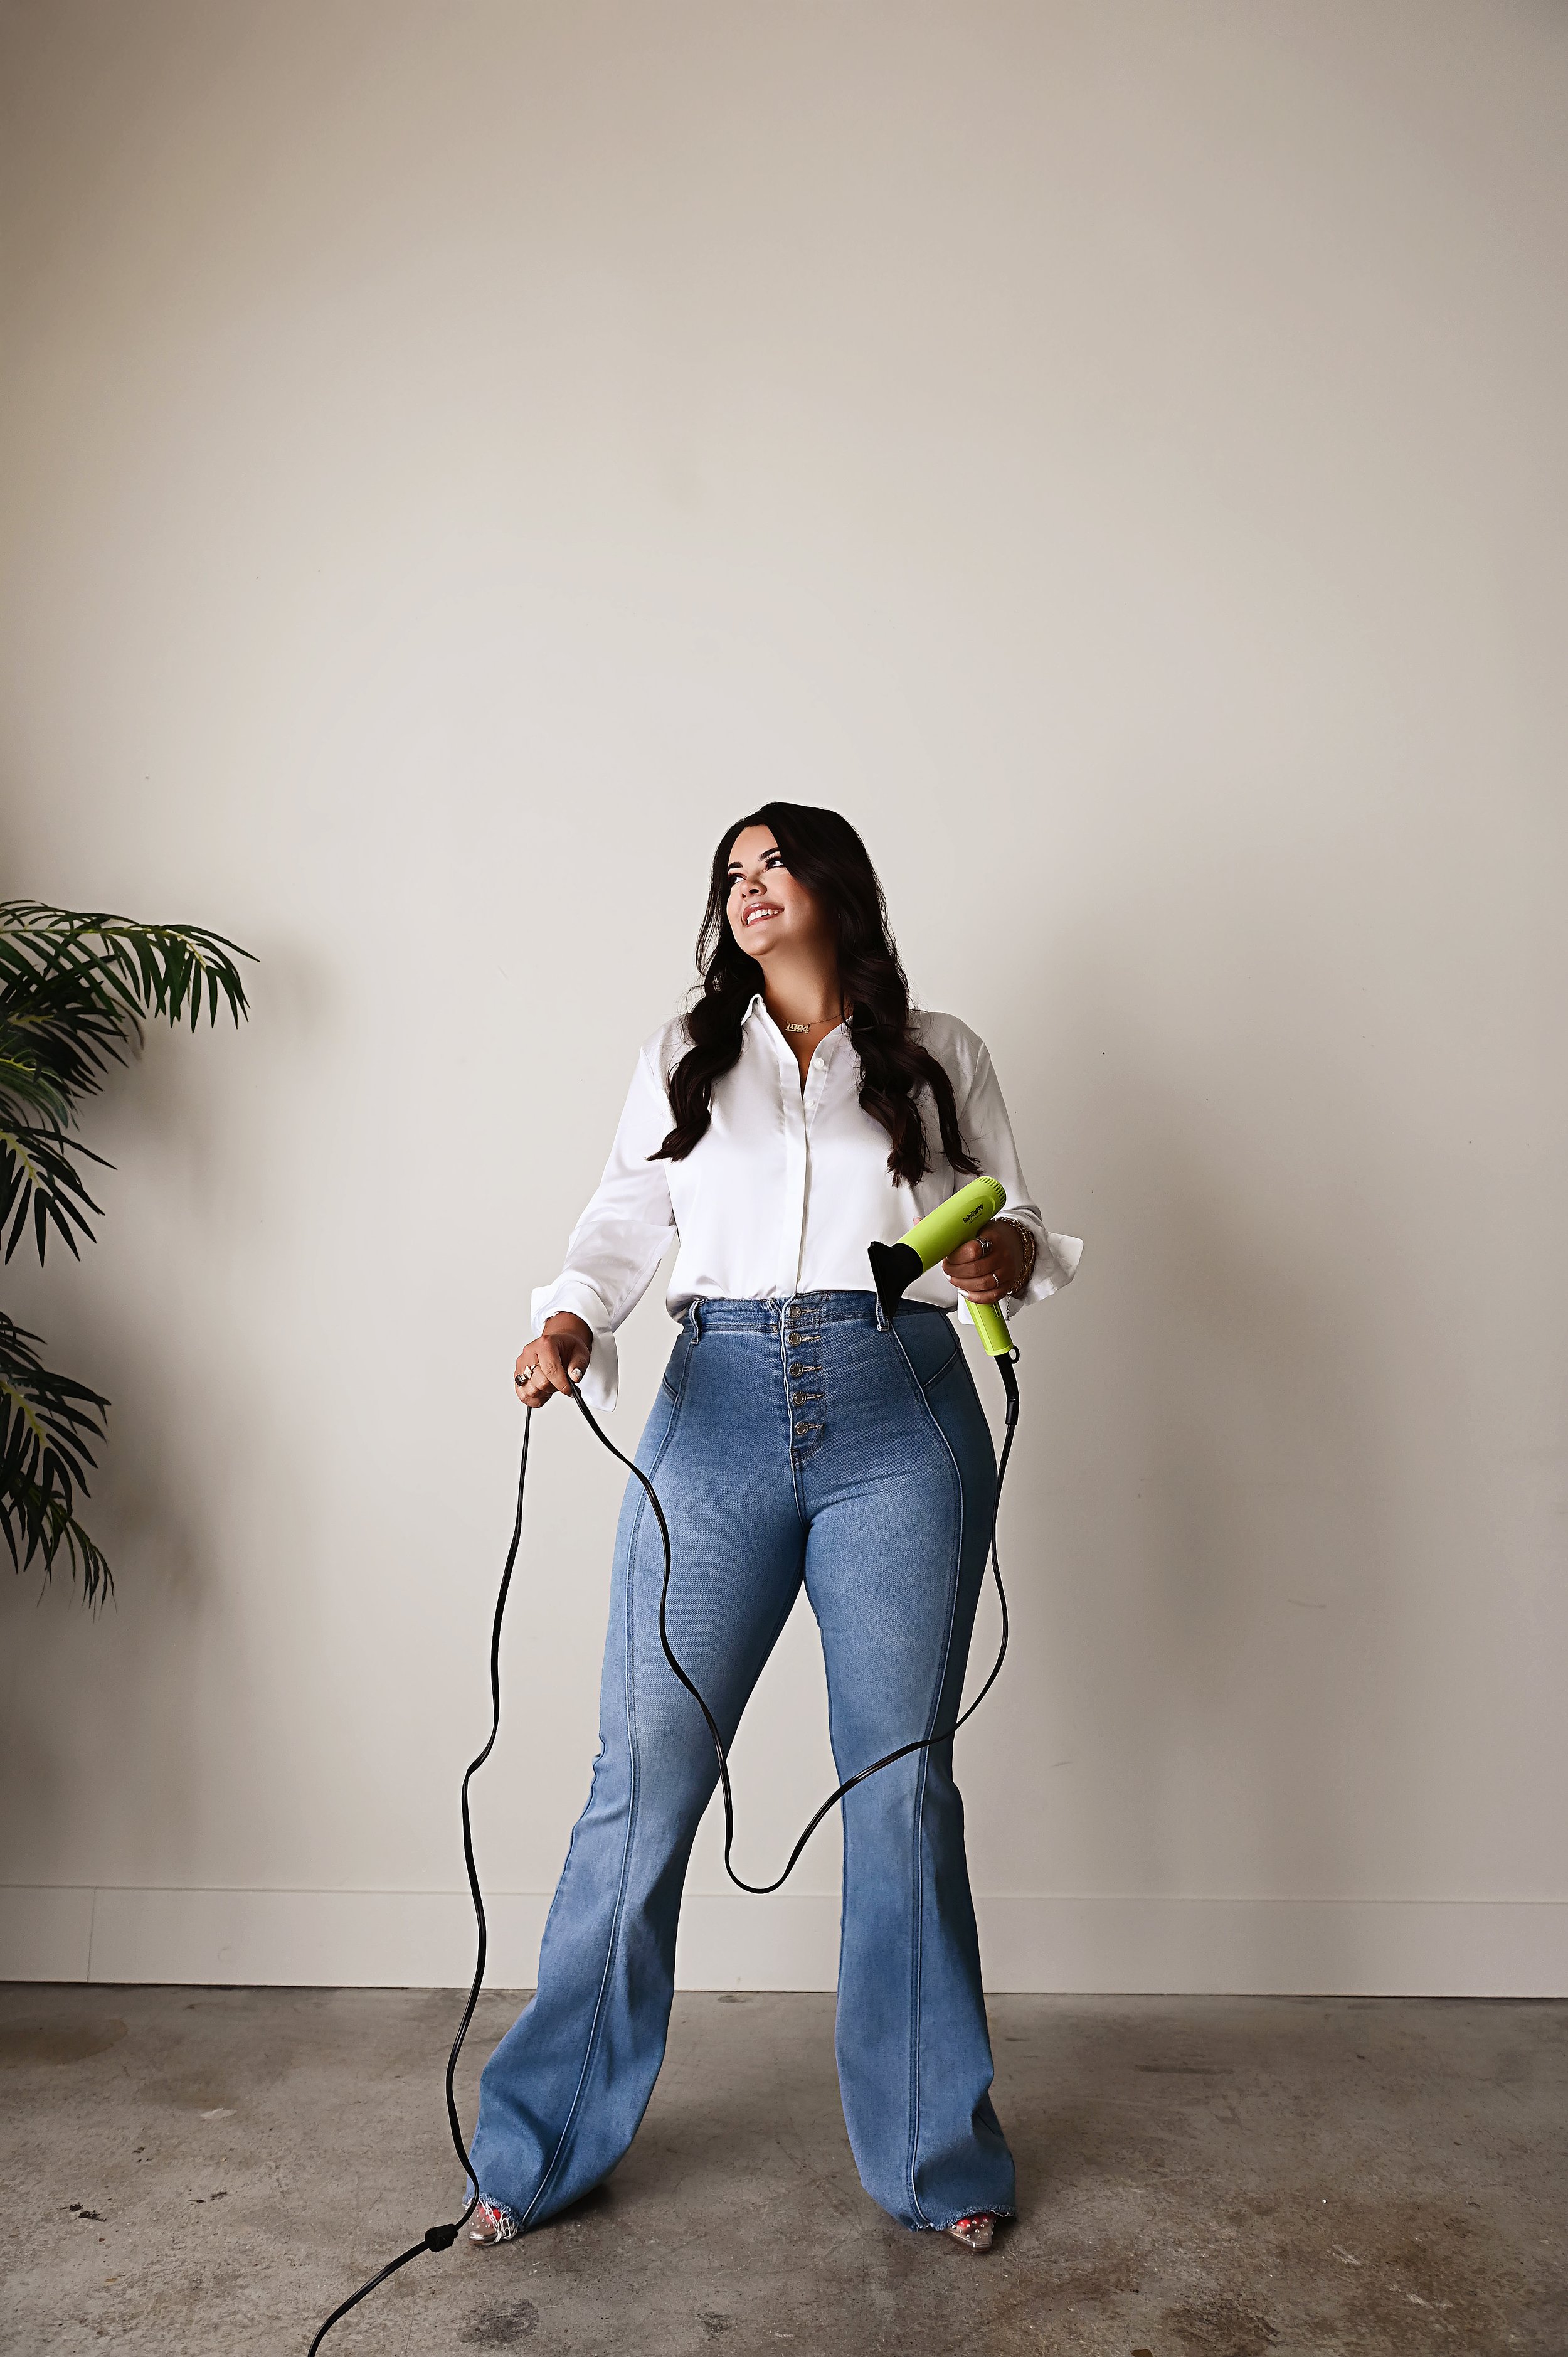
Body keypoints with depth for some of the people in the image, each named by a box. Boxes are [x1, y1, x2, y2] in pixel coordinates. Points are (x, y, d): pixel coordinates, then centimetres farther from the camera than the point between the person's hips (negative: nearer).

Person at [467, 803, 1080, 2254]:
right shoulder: (684, 1057, 16)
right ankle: (544, 2144, 21)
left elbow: (1012, 1225, 12)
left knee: (903, 1782, 6)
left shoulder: (940, 1057, 13)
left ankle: (933, 2153, 26)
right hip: (721, 1414, 1)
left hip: (901, 1422, 0)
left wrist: (1014, 1254, -11)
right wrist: (573, 1319, -9)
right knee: (645, 1775, 2)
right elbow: (626, 1220, 9)